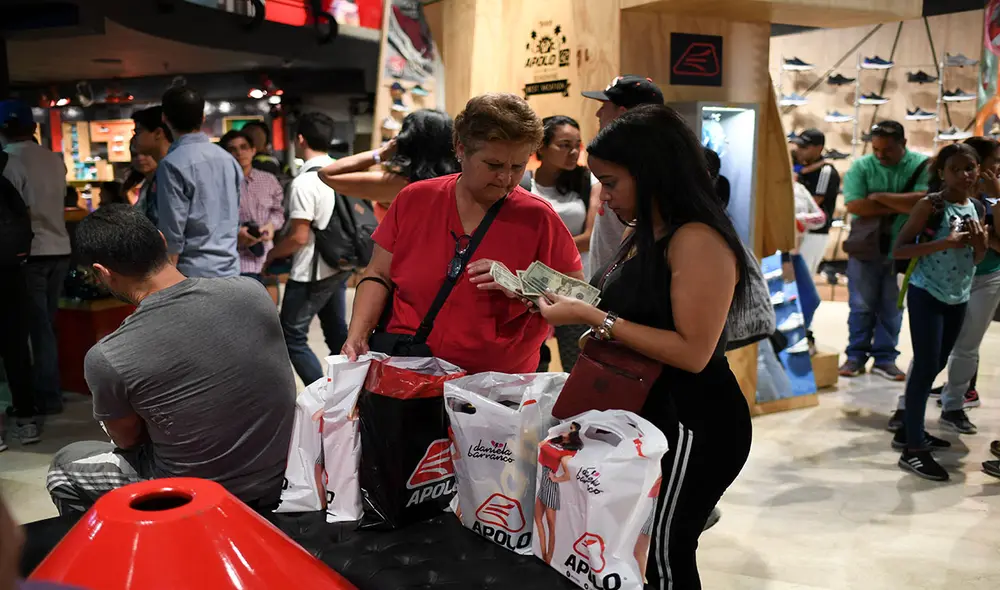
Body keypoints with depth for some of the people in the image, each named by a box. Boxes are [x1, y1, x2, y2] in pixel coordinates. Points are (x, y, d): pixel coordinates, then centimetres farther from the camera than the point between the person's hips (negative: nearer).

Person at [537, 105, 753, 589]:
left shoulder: (698, 239, -20)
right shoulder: (646, 234, 11)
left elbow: (693, 352, -25)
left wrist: (594, 318, -23)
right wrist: (574, 300, 3)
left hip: (692, 424, -9)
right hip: (650, 412, 9)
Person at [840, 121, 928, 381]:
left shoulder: (923, 165, -5)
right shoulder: (861, 166, -5)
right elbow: (854, 205, -17)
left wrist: (880, 197, -17)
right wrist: (901, 207, -15)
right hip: (865, 247, 0)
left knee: (893, 308, 9)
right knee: (861, 306, 8)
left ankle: (885, 358, 20)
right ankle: (856, 356, 19)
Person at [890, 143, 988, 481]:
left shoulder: (974, 207, 7)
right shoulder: (930, 205, -12)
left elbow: (977, 259, 13)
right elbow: (898, 250, -16)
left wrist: (980, 243, -9)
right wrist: (943, 242, -25)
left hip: (958, 298, 8)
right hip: (927, 296, -7)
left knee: (936, 366, 14)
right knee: (925, 368, -9)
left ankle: (909, 430, 26)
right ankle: (914, 449, -4)